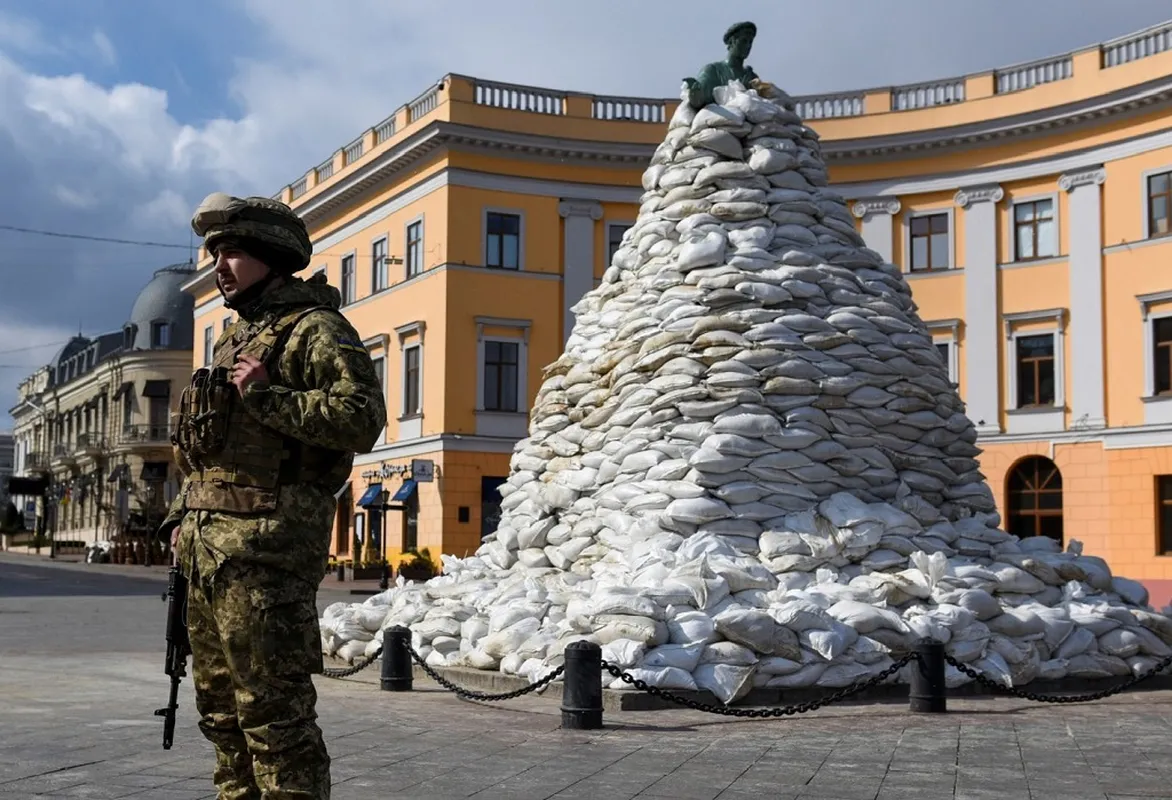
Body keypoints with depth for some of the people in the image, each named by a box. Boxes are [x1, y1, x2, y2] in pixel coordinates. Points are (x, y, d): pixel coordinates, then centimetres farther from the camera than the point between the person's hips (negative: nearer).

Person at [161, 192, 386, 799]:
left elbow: (362, 418, -18)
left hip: (266, 547, -9)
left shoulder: (314, 329, -5)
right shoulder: (234, 341, 23)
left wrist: (269, 397, -19)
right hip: (208, 545, 9)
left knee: (271, 708, -8)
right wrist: (182, 517, 19)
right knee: (221, 704, 15)